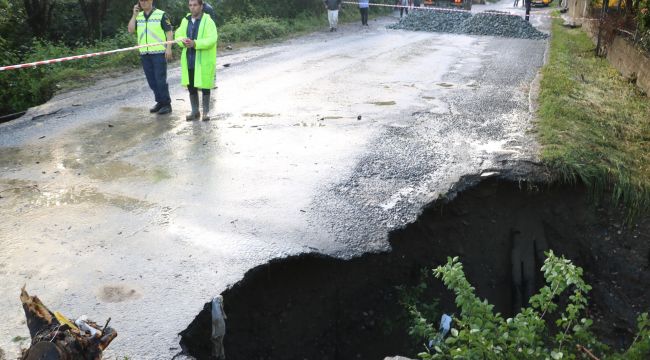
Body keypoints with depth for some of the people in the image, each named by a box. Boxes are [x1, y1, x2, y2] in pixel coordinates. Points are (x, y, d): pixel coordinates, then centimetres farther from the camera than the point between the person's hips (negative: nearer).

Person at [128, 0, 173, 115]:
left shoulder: (161, 15, -2)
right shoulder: (138, 16, 13)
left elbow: (169, 32, -5)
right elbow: (130, 29, 4)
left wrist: (168, 48, -13)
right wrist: (135, 14, 0)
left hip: (159, 53, -6)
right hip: (144, 54, 6)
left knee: (160, 80, -6)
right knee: (152, 80, 9)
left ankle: (167, 104, 2)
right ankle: (160, 102, 19)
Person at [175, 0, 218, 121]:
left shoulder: (208, 21, -8)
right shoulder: (185, 20, 11)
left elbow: (212, 39, -19)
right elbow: (178, 35, 10)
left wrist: (195, 43, -28)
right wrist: (183, 41, -13)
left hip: (203, 60, -5)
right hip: (189, 60, 6)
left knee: (204, 86, 2)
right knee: (191, 86, 11)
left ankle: (206, 111, 14)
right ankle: (195, 111, 23)